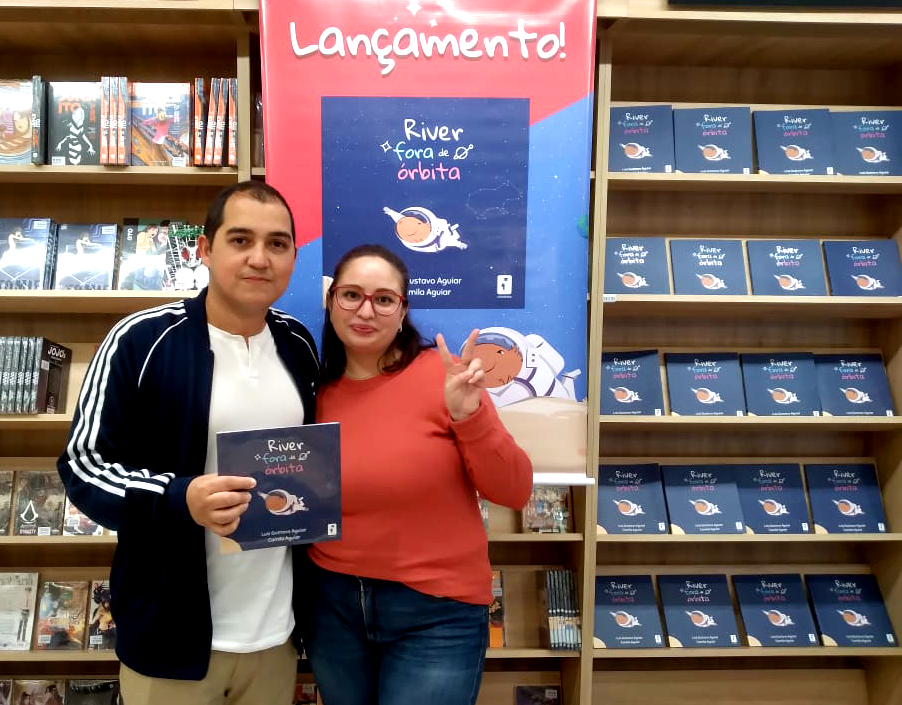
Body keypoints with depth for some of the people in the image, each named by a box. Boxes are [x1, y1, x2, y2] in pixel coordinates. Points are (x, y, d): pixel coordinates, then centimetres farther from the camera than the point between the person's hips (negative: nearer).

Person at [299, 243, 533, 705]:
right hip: (333, 604, 5)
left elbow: (515, 492, -14)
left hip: (436, 613, -4)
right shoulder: (317, 392, -1)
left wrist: (469, 417, -27)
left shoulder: (442, 376, -14)